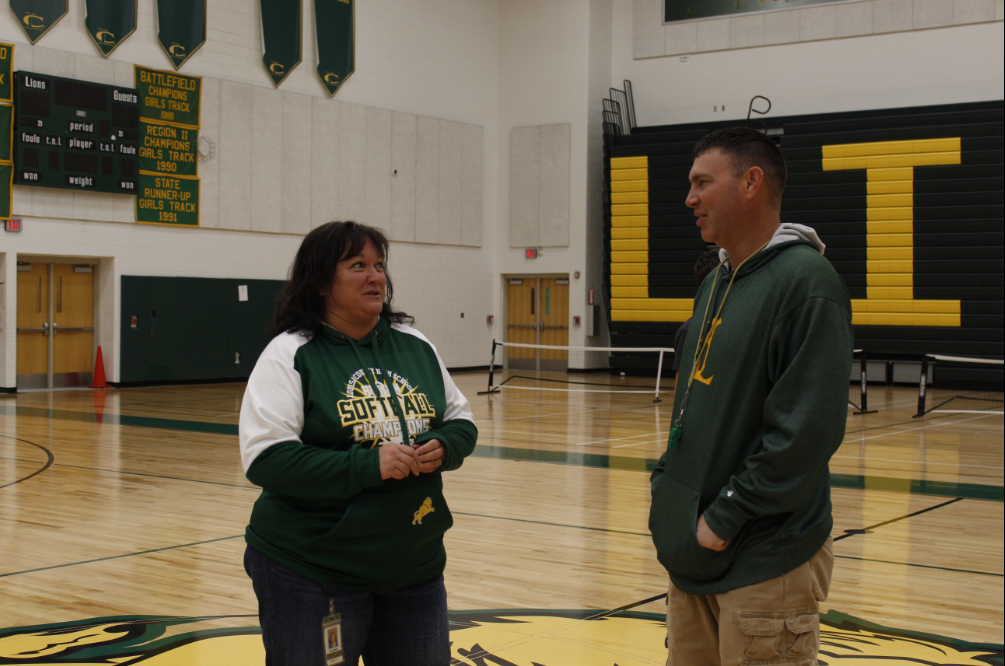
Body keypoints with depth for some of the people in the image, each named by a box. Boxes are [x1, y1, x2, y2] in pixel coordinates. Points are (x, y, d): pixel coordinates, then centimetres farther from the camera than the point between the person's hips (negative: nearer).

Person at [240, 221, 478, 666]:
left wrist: (442, 447, -8)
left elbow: (461, 420, 15)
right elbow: (265, 458, -18)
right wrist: (368, 466, -24)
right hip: (311, 575, -5)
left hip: (416, 568, 6)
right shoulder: (290, 355, -9)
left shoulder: (415, 346, 8)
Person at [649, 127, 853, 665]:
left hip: (765, 564, -8)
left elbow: (806, 430, -21)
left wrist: (726, 518, -18)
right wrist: (668, 488, 8)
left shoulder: (806, 282, -15)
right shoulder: (715, 284, 13)